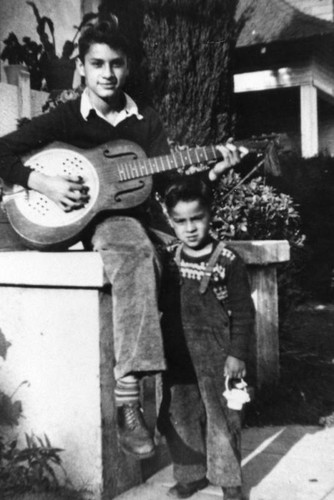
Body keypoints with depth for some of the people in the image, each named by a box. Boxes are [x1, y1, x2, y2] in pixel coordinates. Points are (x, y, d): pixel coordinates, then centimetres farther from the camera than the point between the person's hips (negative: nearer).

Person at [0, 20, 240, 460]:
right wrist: (41, 182, -17)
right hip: (81, 221, -5)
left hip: (134, 216, 5)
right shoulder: (64, 118, 2)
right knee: (137, 253, -38)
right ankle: (127, 396, -41)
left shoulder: (146, 120, 11)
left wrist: (209, 174, -15)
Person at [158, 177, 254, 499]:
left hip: (215, 356, -4)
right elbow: (157, 305, 10)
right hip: (177, 357, 4)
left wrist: (237, 354, -10)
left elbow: (243, 311, -7)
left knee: (221, 419, 6)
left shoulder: (228, 261, -10)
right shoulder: (166, 260, 2)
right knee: (178, 418, 13)